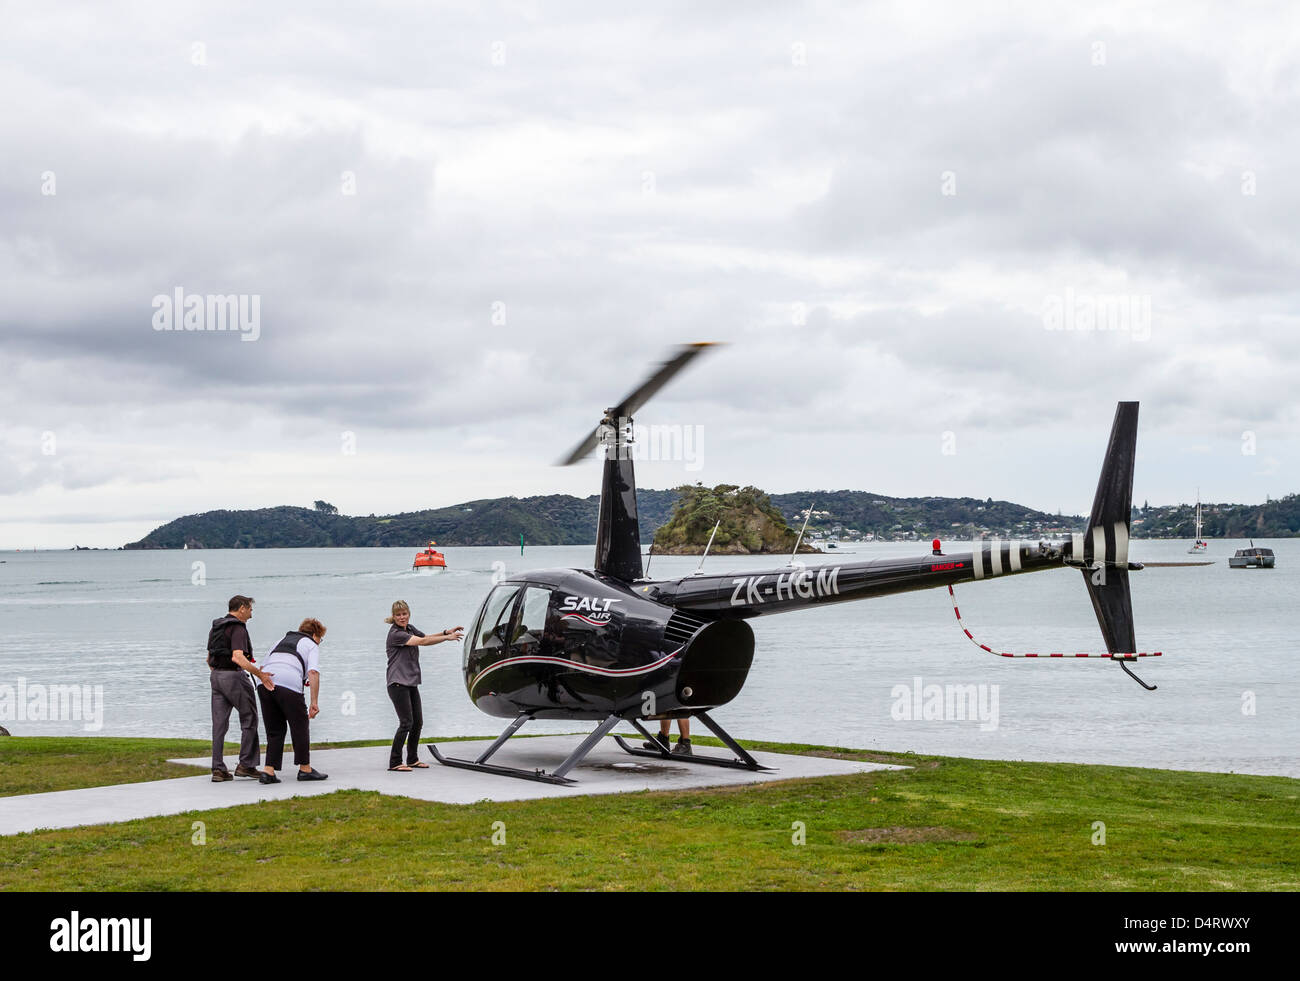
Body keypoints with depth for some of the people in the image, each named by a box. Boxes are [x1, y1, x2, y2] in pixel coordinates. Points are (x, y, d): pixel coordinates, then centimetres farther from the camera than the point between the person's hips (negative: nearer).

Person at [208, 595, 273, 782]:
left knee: (219, 724, 5)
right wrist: (259, 674, -30)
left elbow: (210, 659, 20)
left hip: (216, 676, 8)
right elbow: (238, 657, -27)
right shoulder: (238, 628, -13)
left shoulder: (215, 628, 14)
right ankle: (246, 764, 3)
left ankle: (218, 769, 2)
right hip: (234, 676, -8)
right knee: (249, 719, 5)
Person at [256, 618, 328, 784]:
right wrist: (314, 702, -3)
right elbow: (313, 672, -1)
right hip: (289, 685, -6)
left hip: (265, 685, 6)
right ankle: (305, 769, 16)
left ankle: (268, 770, 5)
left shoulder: (282, 641, 33)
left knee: (275, 729, 15)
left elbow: (262, 667, 26)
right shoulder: (312, 645, 15)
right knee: (300, 727, 9)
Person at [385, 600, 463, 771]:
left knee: (418, 722, 10)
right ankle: (395, 762, -6)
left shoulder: (409, 629, 13)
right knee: (406, 722, -12)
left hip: (411, 682, 9)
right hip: (398, 683, -9)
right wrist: (447, 637, -18)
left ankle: (412, 759, 21)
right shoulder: (395, 634, -14)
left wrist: (446, 632, 4)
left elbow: (425, 638, 19)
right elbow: (422, 641, -19)